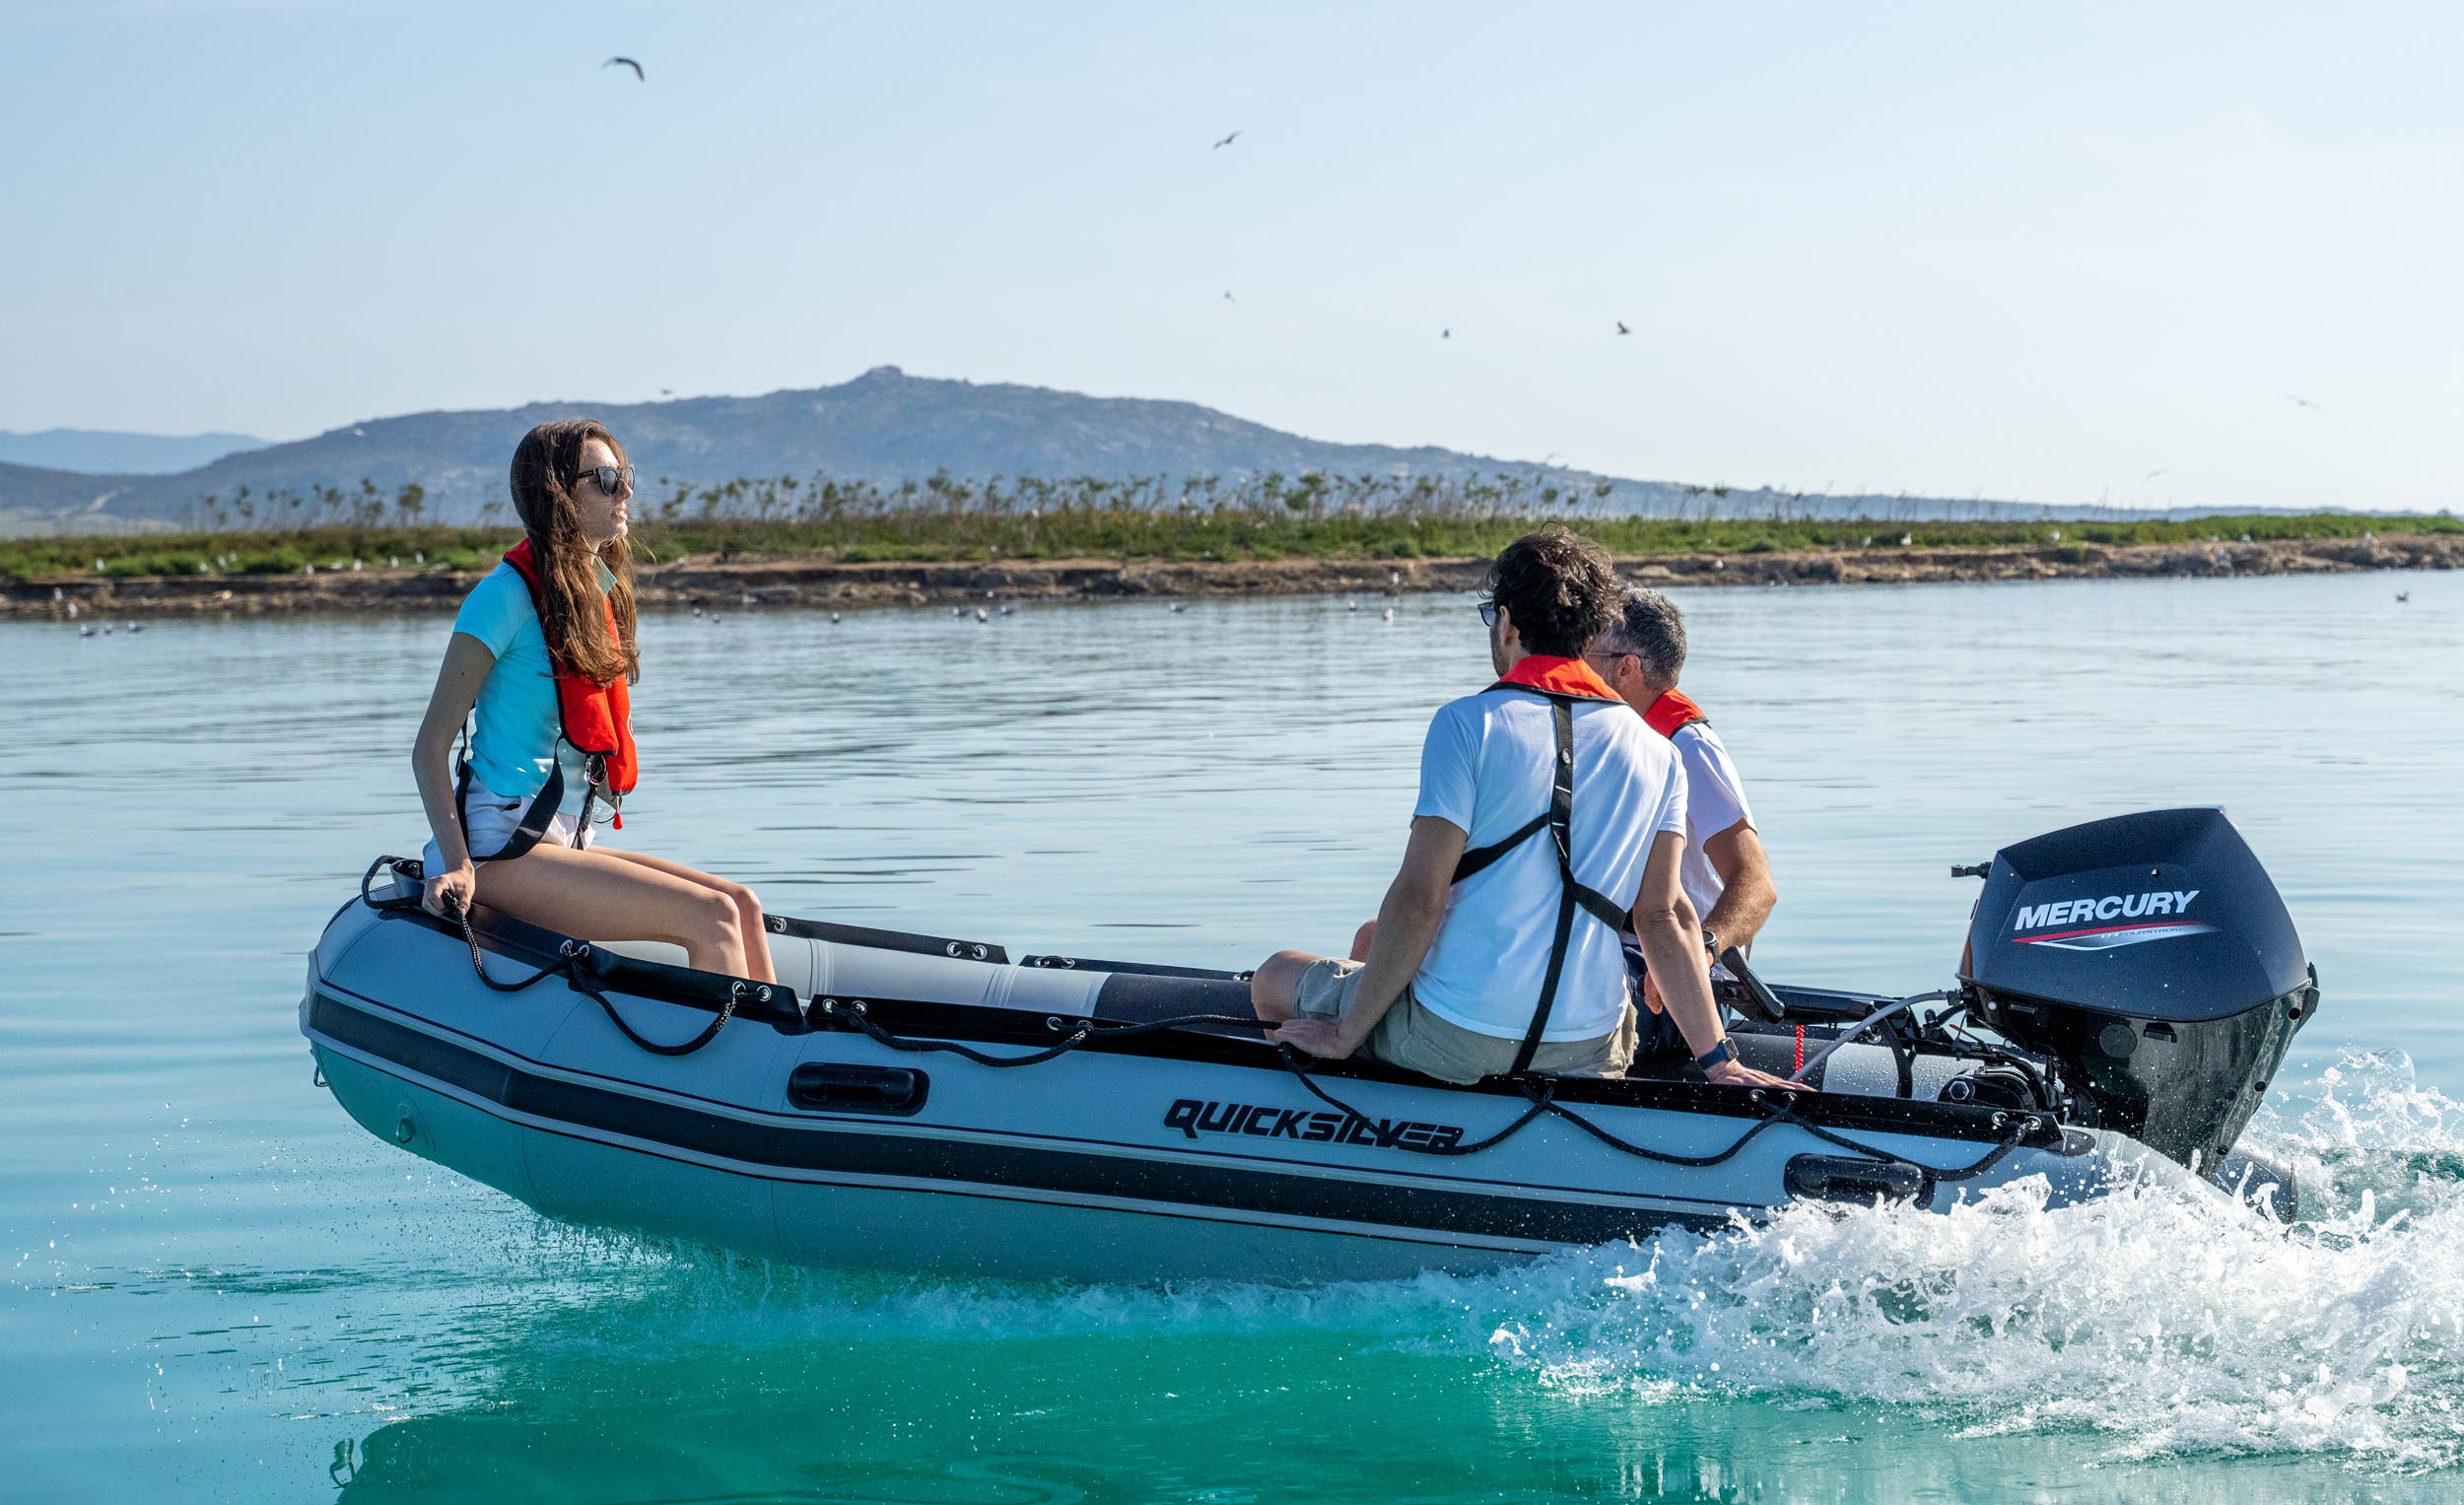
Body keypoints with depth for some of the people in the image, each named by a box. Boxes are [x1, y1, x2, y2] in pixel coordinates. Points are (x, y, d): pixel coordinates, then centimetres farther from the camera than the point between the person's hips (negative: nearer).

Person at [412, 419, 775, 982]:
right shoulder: (506, 594, -11)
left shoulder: (597, 588, 13)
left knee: (742, 905, -7)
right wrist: (457, 866, -23)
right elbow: (430, 746, -13)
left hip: (565, 842, 8)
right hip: (501, 850, -8)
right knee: (712, 917, -20)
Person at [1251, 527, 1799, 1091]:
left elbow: (1419, 900, -14)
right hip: (1587, 1053, 6)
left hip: (1454, 1043, -6)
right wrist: (1718, 1060, 6)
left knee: (1276, 977, 19)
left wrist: (1346, 1034, -6)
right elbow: (1664, 917, 1)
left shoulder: (1467, 723, -9)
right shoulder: (1658, 755, 4)